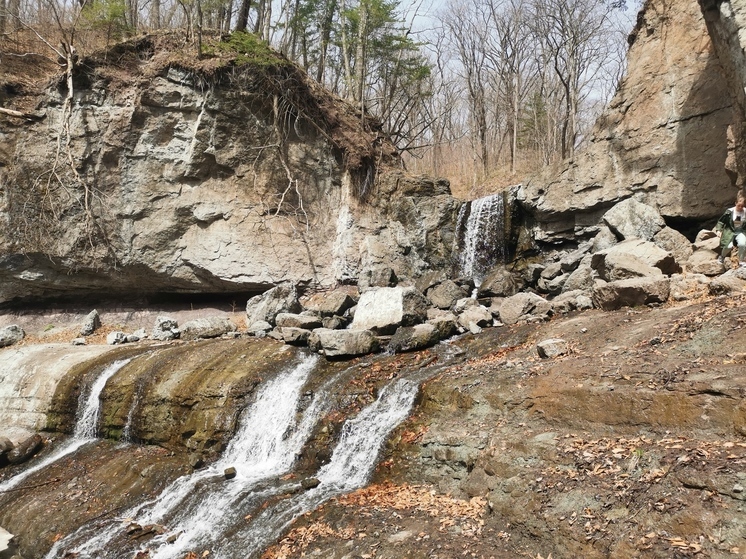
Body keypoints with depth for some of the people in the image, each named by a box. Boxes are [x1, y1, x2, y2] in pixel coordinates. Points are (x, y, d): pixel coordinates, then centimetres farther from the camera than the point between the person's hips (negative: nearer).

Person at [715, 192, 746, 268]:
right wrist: (718, 230, -12)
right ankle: (722, 257, 9)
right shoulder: (729, 212, -9)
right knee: (729, 246, -26)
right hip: (729, 232, -1)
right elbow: (721, 221, -1)